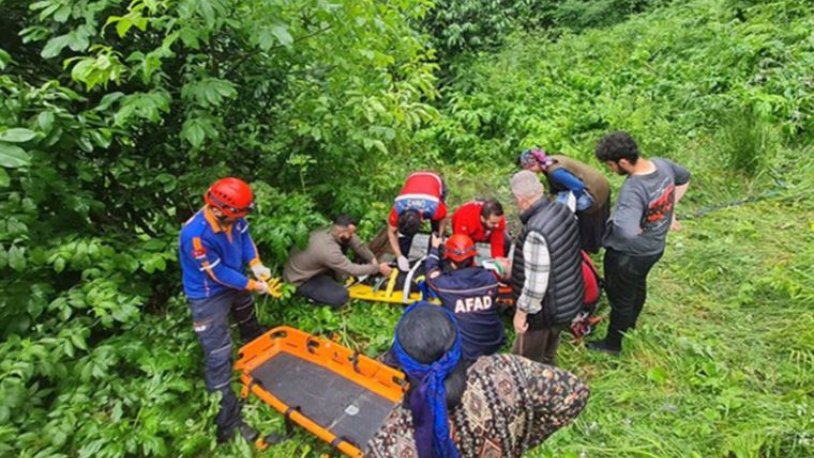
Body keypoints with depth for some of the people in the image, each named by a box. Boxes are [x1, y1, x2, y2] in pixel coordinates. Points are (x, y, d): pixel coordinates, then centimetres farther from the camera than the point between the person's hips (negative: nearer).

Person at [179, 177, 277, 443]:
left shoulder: (232, 217, -18)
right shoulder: (196, 234, -38)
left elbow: (244, 236, 2)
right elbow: (218, 273, -28)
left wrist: (256, 264, -13)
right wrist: (253, 285, -20)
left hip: (235, 282, 8)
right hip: (209, 297, -8)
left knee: (250, 326, 33)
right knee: (219, 357, -5)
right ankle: (227, 424, 5)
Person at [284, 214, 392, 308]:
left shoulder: (328, 230, -16)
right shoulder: (329, 251, -37)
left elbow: (357, 244, -4)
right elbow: (353, 270, -26)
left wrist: (372, 258, -9)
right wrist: (378, 268, -15)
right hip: (300, 281, -8)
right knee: (341, 296, -22)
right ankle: (311, 296, 3)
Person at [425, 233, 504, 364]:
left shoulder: (445, 284, -20)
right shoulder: (490, 278, -12)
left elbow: (431, 268, 3)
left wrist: (434, 247, 22)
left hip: (464, 352, -4)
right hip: (493, 347, 4)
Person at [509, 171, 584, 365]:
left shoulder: (536, 233, -35)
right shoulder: (563, 210, -8)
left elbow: (536, 282, -29)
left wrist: (522, 311, -14)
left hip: (544, 309, -8)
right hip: (569, 298, 8)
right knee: (547, 356, 32)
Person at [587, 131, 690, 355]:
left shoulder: (633, 190, -38)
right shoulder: (662, 164, -13)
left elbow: (627, 231, -52)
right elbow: (684, 178, 10)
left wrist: (641, 229, -28)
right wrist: (669, 211, 7)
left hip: (628, 254, -8)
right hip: (655, 247, 8)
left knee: (620, 297, 14)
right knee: (638, 286, 31)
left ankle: (613, 344, 37)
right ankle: (630, 325, 58)